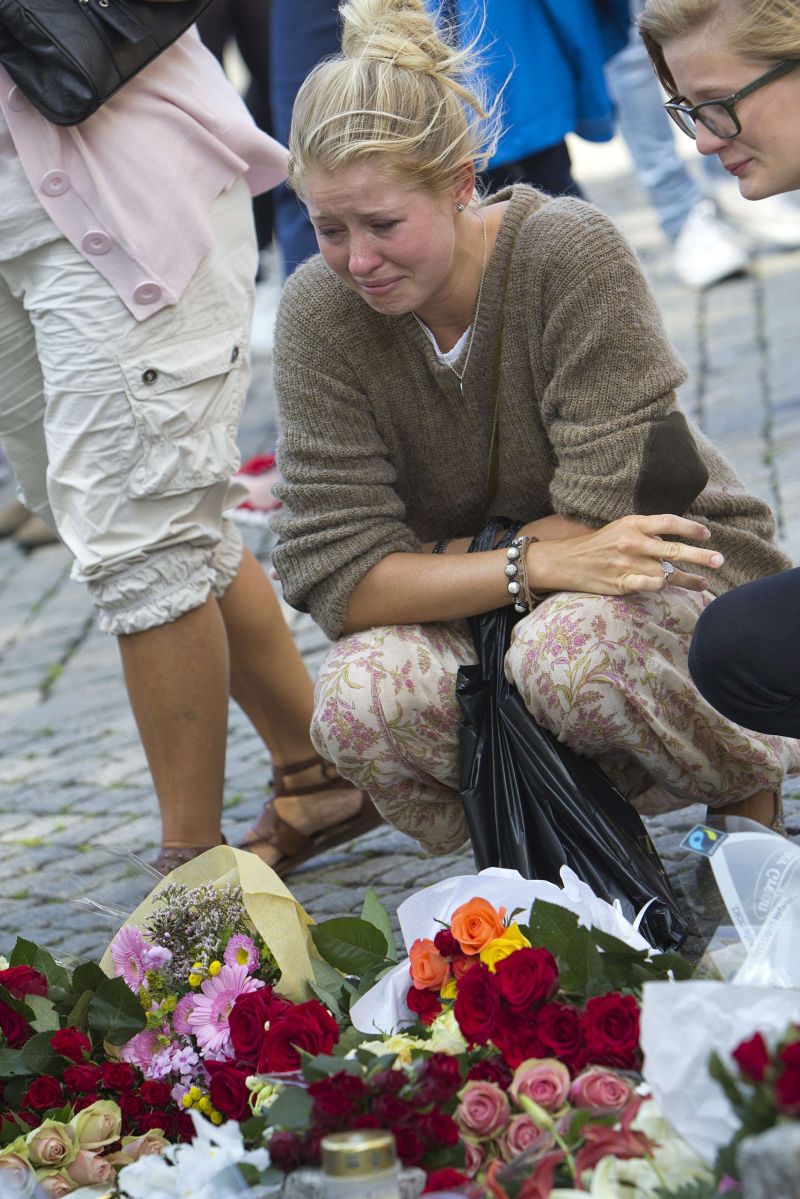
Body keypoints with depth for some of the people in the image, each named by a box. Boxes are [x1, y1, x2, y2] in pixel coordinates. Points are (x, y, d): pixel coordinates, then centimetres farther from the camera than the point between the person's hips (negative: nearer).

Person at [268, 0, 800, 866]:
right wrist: (536, 565, -32)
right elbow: (335, 578, -20)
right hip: (486, 630, 3)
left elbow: (605, 517, -22)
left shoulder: (571, 255, -22)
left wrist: (438, 564, -14)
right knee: (355, 701, -30)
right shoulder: (319, 314, -13)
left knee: (567, 648, -37)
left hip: (687, 576, -3)